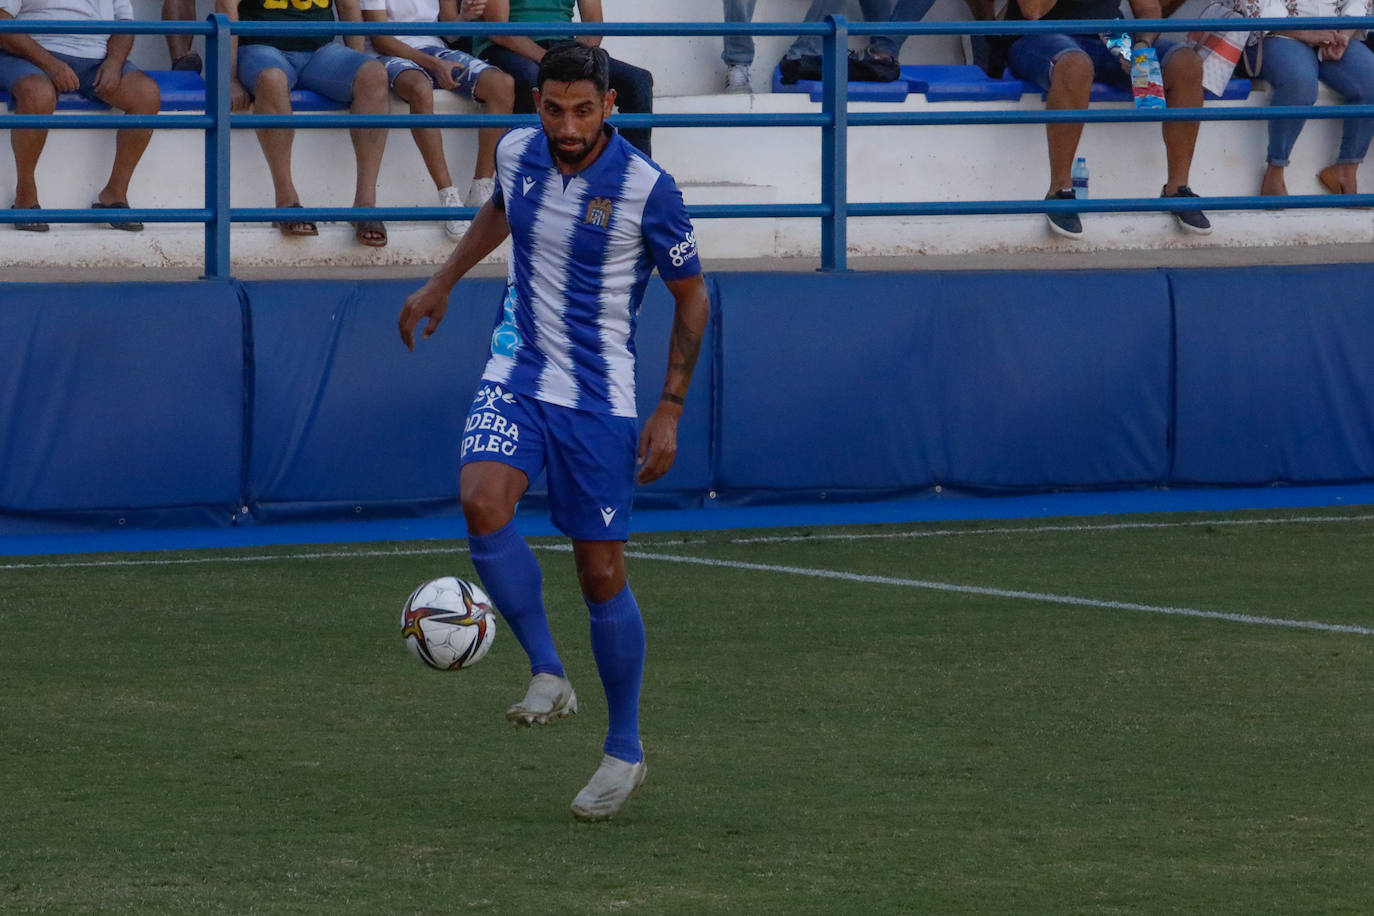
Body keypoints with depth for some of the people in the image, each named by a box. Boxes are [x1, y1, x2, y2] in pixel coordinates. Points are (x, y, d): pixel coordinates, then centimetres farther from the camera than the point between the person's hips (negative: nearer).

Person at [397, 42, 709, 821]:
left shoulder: (647, 189, -15)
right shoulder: (518, 154, -2)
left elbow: (692, 298, -4)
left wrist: (671, 412, -7)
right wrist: (442, 284, 27)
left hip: (600, 399, -3)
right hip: (518, 377, 3)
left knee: (602, 574, 0)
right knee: (483, 501, -26)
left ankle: (626, 749, 15)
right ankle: (548, 675, -14)